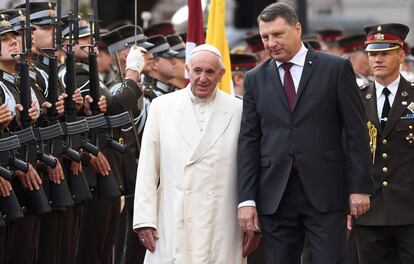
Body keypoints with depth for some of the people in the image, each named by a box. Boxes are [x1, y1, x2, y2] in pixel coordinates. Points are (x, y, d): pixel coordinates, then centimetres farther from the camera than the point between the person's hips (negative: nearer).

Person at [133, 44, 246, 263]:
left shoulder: (237, 111, 5)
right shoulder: (162, 107, 7)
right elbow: (147, 169, 6)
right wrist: (144, 219, 0)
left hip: (220, 228, 0)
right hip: (172, 226, 0)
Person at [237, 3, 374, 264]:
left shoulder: (336, 69, 2)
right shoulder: (255, 79, 10)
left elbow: (356, 132, 0)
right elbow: (248, 141, 7)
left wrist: (360, 187, -5)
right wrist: (247, 200, 0)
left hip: (325, 192, -3)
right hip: (275, 195, 3)